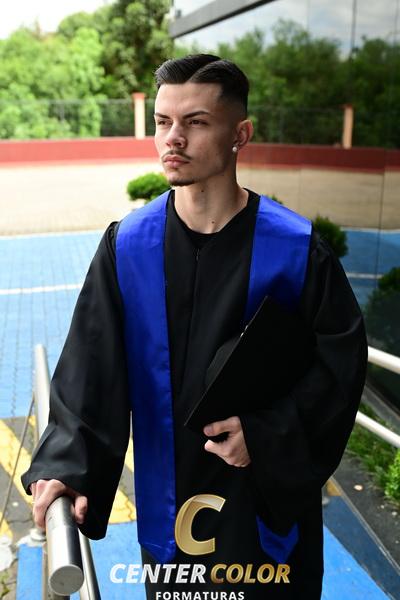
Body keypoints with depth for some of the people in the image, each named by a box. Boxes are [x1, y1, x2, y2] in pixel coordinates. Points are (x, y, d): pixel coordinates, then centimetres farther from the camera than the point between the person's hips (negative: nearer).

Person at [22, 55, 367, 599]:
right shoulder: (128, 244, -7)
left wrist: (268, 435, -17)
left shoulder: (295, 247, -13)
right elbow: (90, 364, -8)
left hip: (268, 494, -1)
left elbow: (341, 356, -8)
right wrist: (65, 463, -19)